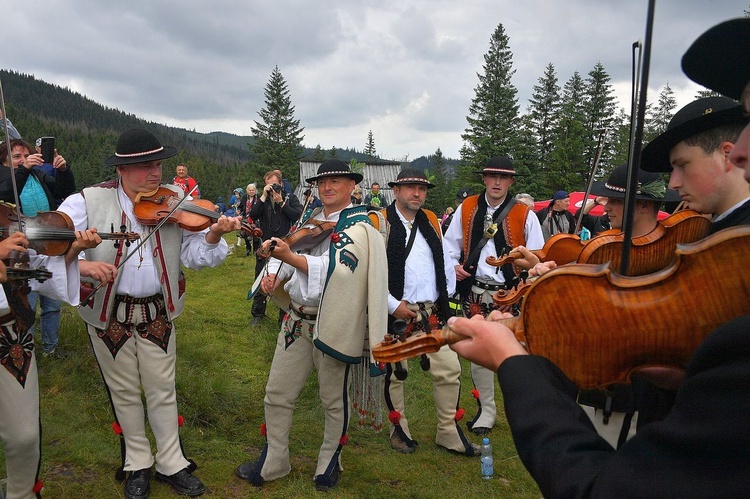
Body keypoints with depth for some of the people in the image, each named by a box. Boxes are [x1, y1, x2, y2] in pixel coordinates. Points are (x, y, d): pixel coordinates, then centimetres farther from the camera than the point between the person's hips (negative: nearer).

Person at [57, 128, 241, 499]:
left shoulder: (175, 201, -5)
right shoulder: (88, 202, -10)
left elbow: (192, 254, -8)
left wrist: (213, 235, -28)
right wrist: (78, 263, -34)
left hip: (157, 312, 1)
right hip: (107, 314, -1)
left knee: (162, 391, 12)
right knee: (124, 392, 15)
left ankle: (171, 463, 31)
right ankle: (137, 463, 36)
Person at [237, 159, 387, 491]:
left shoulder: (359, 227, -8)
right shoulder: (310, 219, 11)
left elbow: (332, 270, -20)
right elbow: (288, 252, 16)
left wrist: (290, 257, -28)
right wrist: (274, 274, -5)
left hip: (332, 324, -5)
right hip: (296, 320, 6)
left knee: (333, 400, 10)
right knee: (277, 395, 11)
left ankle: (329, 462, 32)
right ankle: (273, 462, 30)